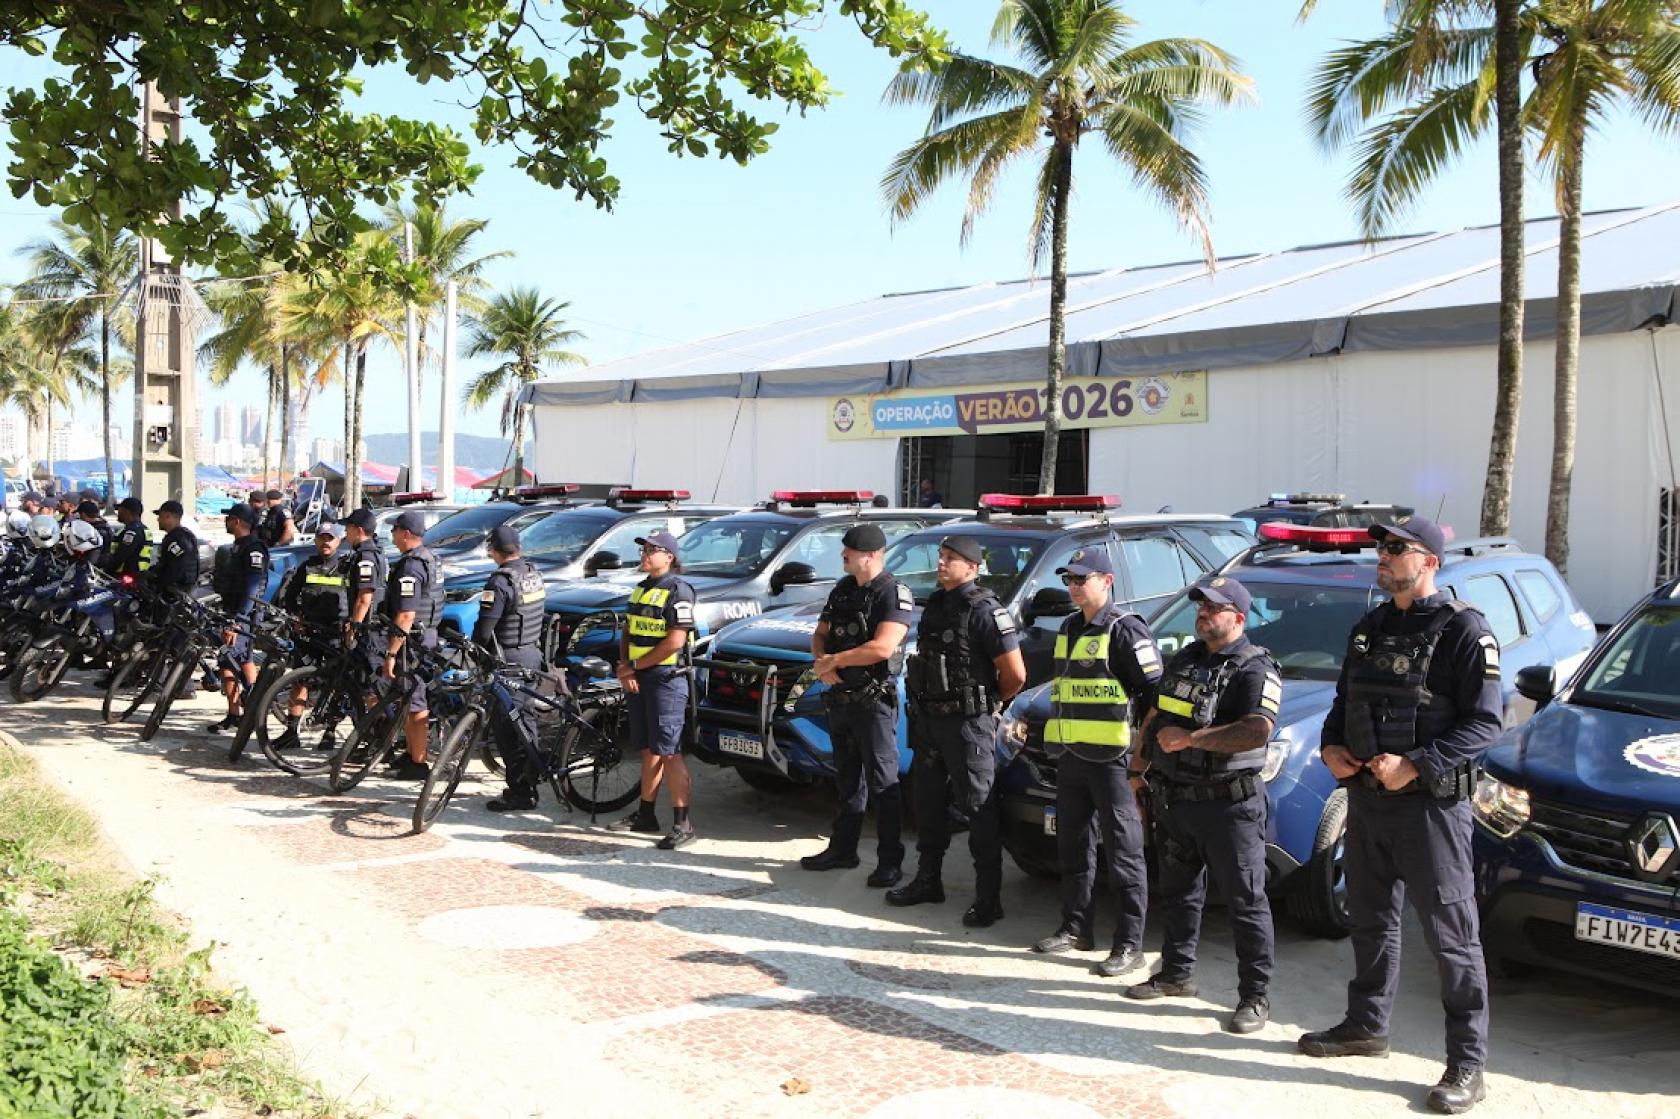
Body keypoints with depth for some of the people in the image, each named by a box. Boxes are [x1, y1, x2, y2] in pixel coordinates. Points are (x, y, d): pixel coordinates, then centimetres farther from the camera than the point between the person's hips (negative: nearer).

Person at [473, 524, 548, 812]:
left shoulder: (501, 581, -20)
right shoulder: (533, 573, 6)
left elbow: (484, 627, -18)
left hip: (509, 659, -9)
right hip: (533, 654, 9)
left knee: (507, 724, -4)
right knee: (524, 717, 19)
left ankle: (520, 792, -4)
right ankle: (529, 783, 31)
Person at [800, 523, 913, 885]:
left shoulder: (894, 594, -12)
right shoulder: (842, 590, 13)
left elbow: (883, 648, -22)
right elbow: (820, 635, 15)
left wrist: (835, 661, -14)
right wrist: (823, 664, -8)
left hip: (874, 701, -8)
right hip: (840, 697, 8)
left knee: (883, 782, -4)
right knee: (848, 778, 17)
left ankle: (890, 861, 0)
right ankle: (842, 849, 27)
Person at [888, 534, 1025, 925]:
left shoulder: (984, 611, -16)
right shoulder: (935, 604, 9)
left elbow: (1015, 674, -17)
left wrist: (989, 702, -1)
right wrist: (923, 703, 14)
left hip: (968, 723, -8)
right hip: (929, 719, 8)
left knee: (980, 807, -2)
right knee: (928, 801, 16)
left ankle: (988, 898, 4)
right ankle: (927, 880, 30)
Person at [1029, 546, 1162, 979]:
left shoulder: (1126, 630, -10)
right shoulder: (1069, 628, 16)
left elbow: (1154, 692, -12)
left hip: (1111, 758, -8)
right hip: (1070, 756, 9)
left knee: (1123, 853, -2)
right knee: (1073, 846, 16)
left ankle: (1129, 944, 3)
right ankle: (1076, 928, 28)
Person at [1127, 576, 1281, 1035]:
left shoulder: (1255, 669, -11)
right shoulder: (1184, 659, 14)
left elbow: (1257, 730, -26)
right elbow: (1154, 718, 24)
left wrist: (1189, 738, -24)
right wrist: (1137, 768, 22)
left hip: (1229, 806, -8)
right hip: (1173, 800, 8)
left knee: (1245, 901, -1)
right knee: (1177, 892, 17)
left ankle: (1255, 996, 6)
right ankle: (1176, 974, 31)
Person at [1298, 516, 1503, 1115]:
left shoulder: (1463, 631, -10)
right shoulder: (1370, 628, 12)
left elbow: (1485, 720, -14)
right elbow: (1345, 700, 20)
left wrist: (1416, 765, -22)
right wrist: (1331, 746, 0)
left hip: (1431, 803, -7)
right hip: (1366, 797, 8)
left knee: (1451, 932, -2)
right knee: (1370, 920, 19)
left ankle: (1467, 1063, 5)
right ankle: (1366, 1026, 34)